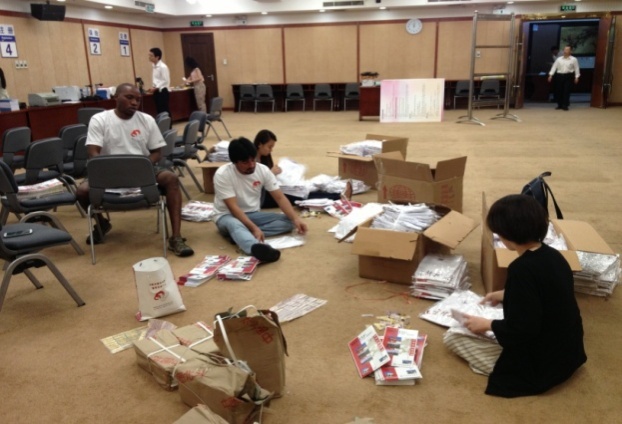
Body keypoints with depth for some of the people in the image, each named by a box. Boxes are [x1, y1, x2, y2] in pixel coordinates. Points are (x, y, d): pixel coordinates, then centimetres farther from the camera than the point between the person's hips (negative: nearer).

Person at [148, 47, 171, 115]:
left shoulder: (163, 67, -13)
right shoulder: (154, 67, 14)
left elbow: (166, 81, -18)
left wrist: (155, 88, -18)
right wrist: (153, 88, 4)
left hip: (162, 91, -8)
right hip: (157, 92, 8)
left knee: (164, 111, -7)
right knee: (159, 111, 9)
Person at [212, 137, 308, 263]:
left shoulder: (263, 170, -8)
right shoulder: (222, 175, -20)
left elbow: (280, 197, -8)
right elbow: (233, 207, -26)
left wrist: (295, 219, -24)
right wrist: (253, 228, -39)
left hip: (253, 214, 5)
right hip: (227, 216, -5)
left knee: (288, 221, -18)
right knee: (233, 224, -42)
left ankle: (240, 237, -33)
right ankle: (257, 248, -75)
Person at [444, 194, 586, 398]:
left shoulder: (522, 269, -30)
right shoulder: (551, 255, -3)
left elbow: (523, 329, -28)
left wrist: (486, 325, -13)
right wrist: (505, 295, 23)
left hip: (539, 363, -9)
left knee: (452, 336, -2)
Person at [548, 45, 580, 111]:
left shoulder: (573, 59, 2)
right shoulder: (559, 59, 7)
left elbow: (576, 68, 3)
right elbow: (554, 67, 5)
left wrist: (577, 77, -2)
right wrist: (550, 75, -3)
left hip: (568, 76, -2)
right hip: (559, 75, 3)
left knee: (566, 91, -6)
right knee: (558, 91, 4)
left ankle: (565, 105, -1)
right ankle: (560, 105, 16)